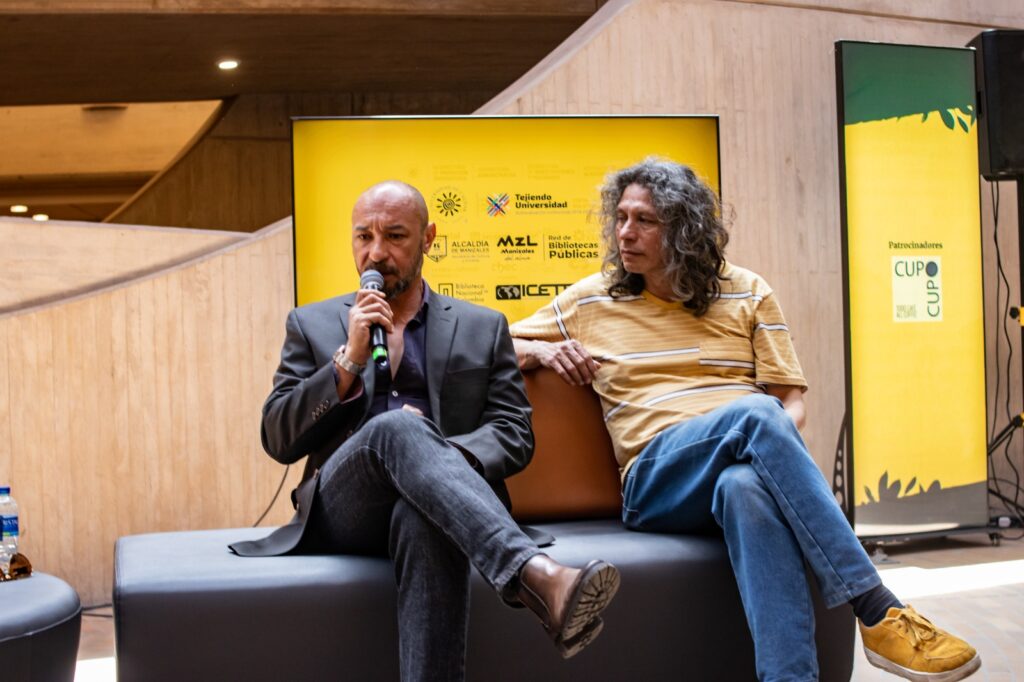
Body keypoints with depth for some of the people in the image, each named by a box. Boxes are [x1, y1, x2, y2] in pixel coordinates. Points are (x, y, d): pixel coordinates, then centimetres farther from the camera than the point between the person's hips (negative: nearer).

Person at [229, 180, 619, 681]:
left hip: (428, 506, 0)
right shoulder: (311, 325, 19)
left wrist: (442, 457, -14)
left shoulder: (483, 328, 19)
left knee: (425, 518, -40)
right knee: (397, 426, -36)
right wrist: (350, 359, -4)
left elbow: (514, 434, 9)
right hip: (342, 510, 0)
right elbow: (278, 440, 9)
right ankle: (539, 579, -54)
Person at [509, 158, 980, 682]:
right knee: (754, 412, -35)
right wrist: (541, 350, -1)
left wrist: (774, 441, -12)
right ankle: (879, 613, -41)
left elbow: (792, 403, 11)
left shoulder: (747, 294, 15)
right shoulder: (591, 301, 14)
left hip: (749, 466, 1)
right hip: (656, 482, -1)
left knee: (745, 484, -41)